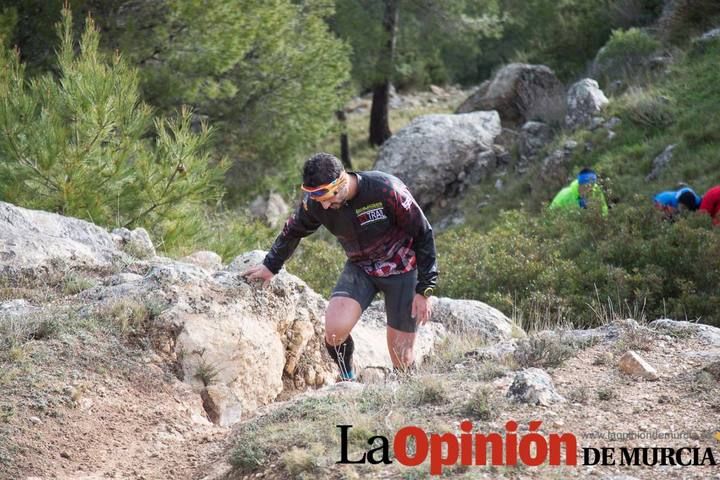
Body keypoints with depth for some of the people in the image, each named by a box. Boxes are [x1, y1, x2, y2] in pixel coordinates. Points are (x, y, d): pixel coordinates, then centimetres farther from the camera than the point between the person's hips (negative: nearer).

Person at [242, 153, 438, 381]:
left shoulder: (386, 191, -29)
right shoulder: (314, 203, -16)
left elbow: (423, 235, -17)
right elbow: (294, 230, 8)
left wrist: (424, 290, -15)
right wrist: (270, 265, 20)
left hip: (400, 270, -3)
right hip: (360, 267, 3)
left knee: (401, 356, -4)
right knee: (334, 331, -21)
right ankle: (347, 381, 6)